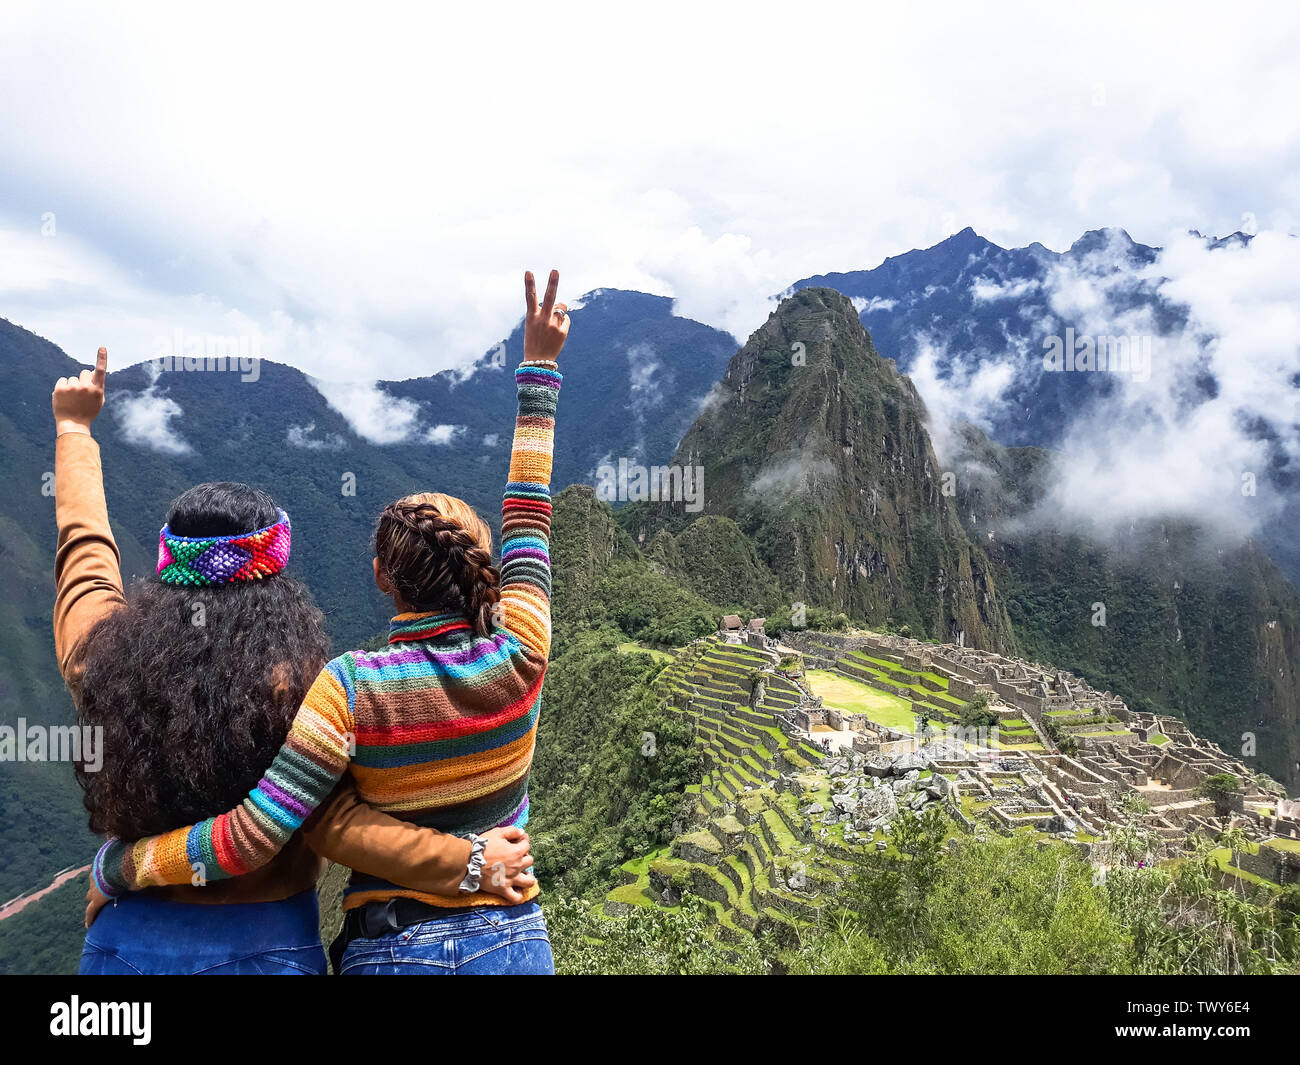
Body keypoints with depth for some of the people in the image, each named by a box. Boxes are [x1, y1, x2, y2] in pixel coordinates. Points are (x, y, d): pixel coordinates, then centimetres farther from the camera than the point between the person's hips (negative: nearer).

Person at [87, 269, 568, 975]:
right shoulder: (520, 657, -14)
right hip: (512, 942, 3)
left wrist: (118, 866, -7)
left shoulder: (351, 688, -22)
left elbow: (253, 837, -24)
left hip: (390, 950, -2)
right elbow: (527, 515, -2)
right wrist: (538, 368, 7)